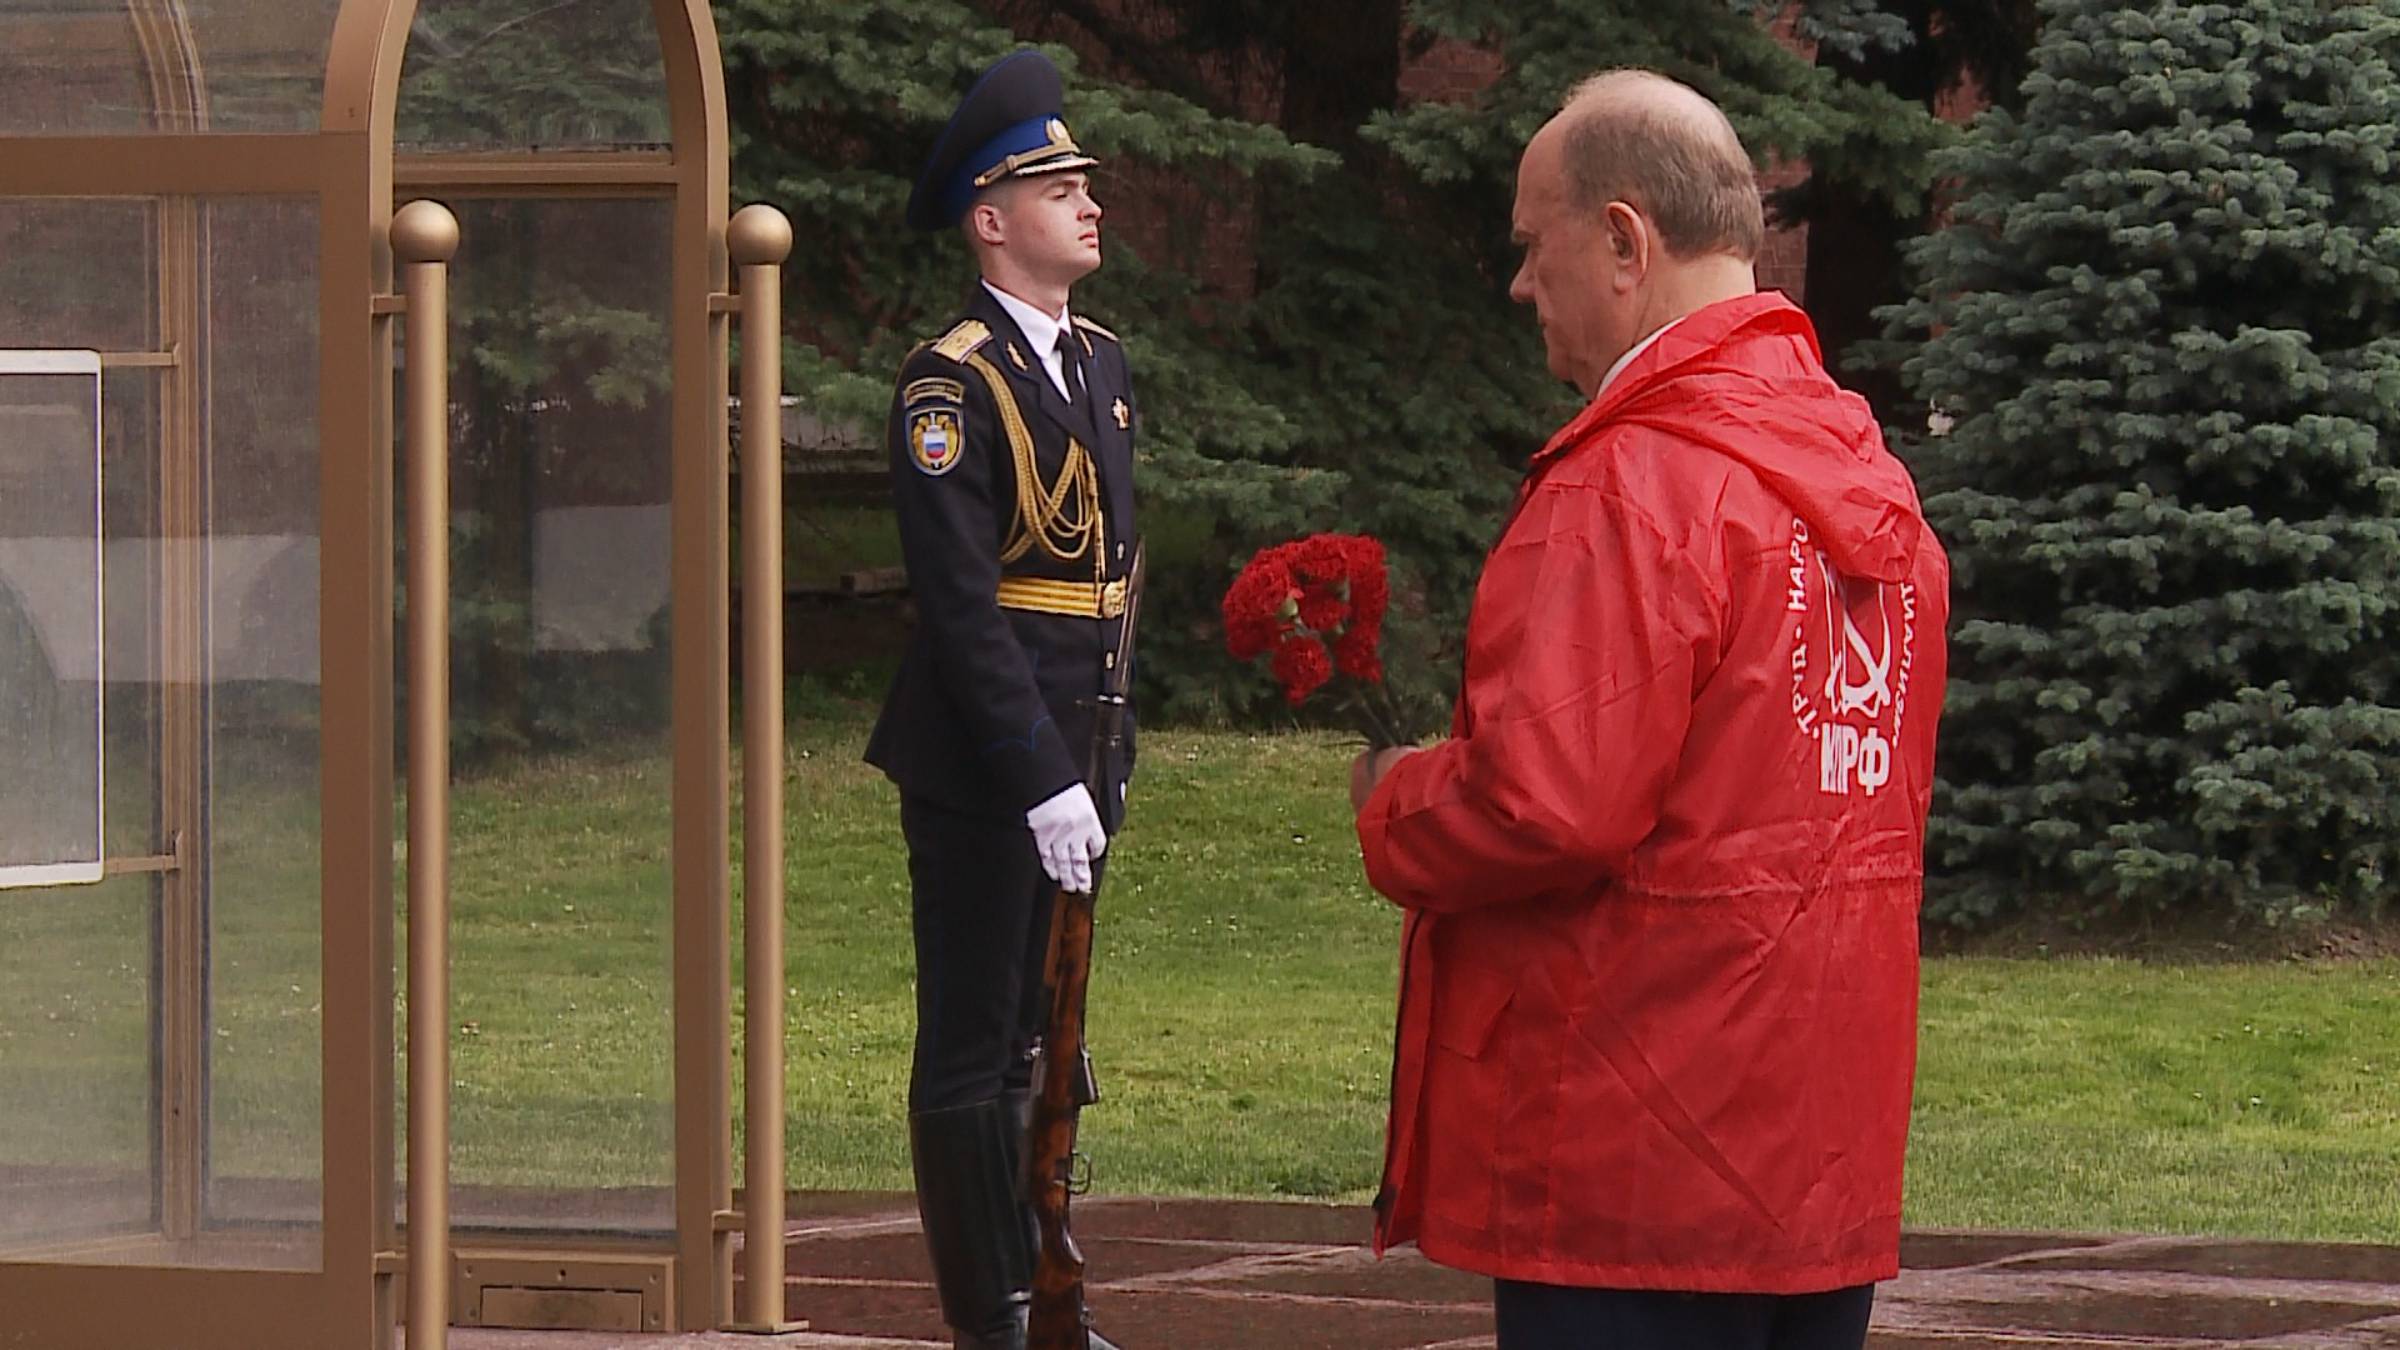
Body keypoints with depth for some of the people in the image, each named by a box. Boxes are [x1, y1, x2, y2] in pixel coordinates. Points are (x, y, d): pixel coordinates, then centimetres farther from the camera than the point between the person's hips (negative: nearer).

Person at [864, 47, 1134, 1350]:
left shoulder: (1098, 361, 12)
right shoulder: (950, 386, -14)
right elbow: (961, 609, -18)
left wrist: (1111, 754, 14)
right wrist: (1041, 783, -21)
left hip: (1070, 762, 8)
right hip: (980, 775, -8)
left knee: (1041, 1043, 14)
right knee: (973, 1053, 0)